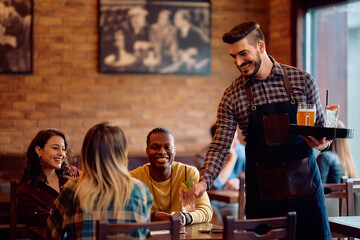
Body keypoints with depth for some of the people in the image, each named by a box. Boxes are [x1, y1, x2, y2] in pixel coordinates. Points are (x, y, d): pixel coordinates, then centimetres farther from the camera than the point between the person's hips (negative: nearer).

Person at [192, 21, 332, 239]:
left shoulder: (302, 80, 0)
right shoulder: (233, 96, 0)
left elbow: (322, 126, 8)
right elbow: (220, 148, -2)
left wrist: (323, 142, -14)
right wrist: (204, 182, -17)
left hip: (304, 184, 0)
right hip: (261, 190, 0)